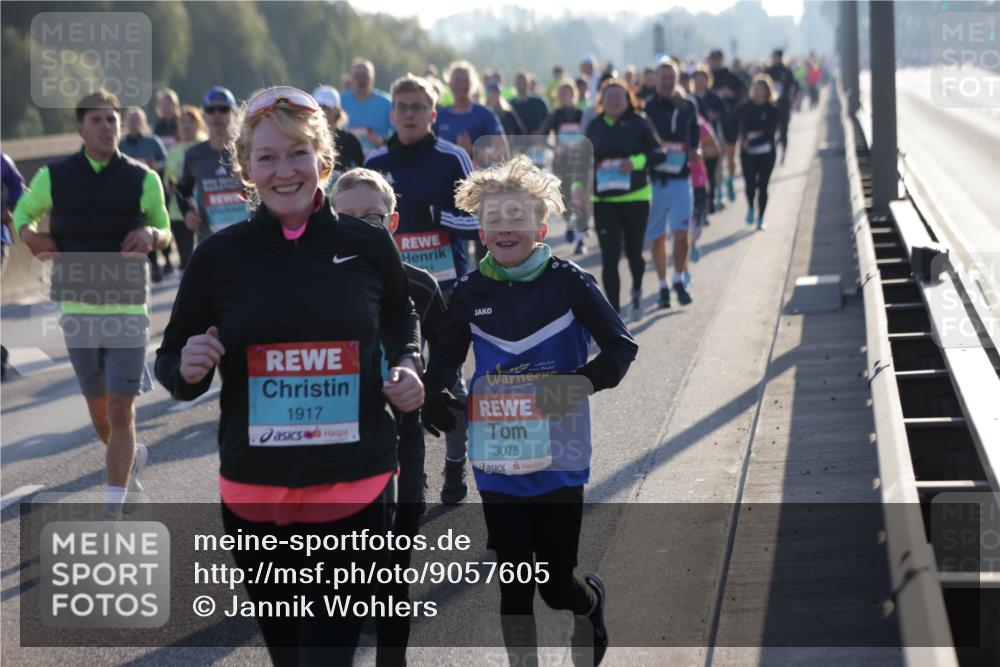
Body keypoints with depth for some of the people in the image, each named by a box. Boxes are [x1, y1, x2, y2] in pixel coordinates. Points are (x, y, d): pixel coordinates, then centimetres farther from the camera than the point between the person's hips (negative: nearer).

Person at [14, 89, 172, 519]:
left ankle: (113, 509, 0)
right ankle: (135, 457, 43)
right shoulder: (54, 177, 2)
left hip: (128, 310, -2)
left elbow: (165, 233, 10)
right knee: (99, 415, 12)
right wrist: (29, 234, -6)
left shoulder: (143, 179, 0)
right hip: (77, 311, 2)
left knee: (120, 413, -7)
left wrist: (150, 235, -13)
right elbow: (22, 212, 16)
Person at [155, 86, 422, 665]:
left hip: (356, 490, -1)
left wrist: (406, 367, 1)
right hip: (255, 495, 1)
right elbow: (172, 365, 7)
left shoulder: (369, 245, -1)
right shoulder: (220, 255, -2)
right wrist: (188, 368, -16)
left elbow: (401, 317, 20)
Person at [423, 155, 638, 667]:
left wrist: (582, 382, -23)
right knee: (513, 583, 6)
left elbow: (621, 347, -7)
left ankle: (590, 601, 38)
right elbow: (445, 361, 11)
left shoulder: (568, 283, -8)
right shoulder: (471, 293, 1)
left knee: (557, 585, 3)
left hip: (558, 458, -2)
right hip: (498, 464, 2)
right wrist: (436, 400, -8)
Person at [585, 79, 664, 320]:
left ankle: (637, 292, 41)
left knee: (633, 253, 9)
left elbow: (658, 153, -4)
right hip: (603, 201, 2)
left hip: (635, 198, -1)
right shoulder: (595, 126, 6)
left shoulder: (639, 123, -3)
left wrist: (636, 162, -21)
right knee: (609, 258, -6)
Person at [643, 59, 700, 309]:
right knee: (656, 237, 5)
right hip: (653, 181, -1)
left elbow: (695, 133, 21)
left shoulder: (687, 107, 7)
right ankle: (663, 286, 18)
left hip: (680, 179, 1)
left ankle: (678, 280, 10)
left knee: (681, 233, -10)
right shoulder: (646, 109, -1)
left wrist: (694, 151, 3)